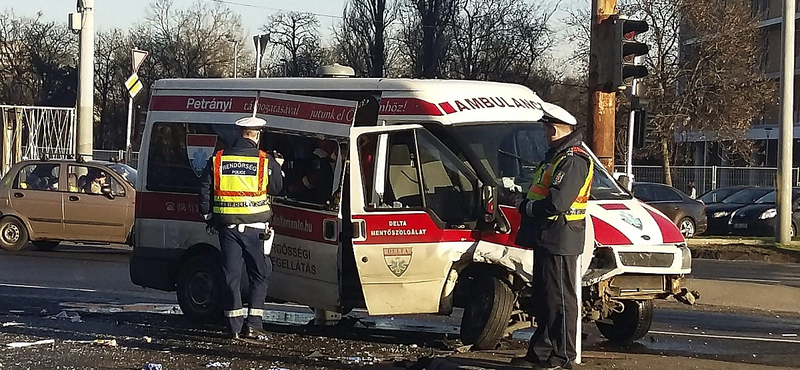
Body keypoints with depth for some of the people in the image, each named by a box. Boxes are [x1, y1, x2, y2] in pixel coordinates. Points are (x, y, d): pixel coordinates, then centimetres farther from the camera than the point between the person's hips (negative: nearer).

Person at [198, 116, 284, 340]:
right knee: (260, 274, 9)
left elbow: (204, 192, 6)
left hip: (227, 226, 2)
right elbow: (277, 188, 9)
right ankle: (253, 324, 3)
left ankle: (234, 326, 7)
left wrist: (209, 218, 17)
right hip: (255, 227, -2)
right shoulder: (266, 162, -4)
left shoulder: (217, 160, 4)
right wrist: (278, 168, 26)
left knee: (231, 275, 7)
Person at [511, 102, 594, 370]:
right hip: (546, 238, 11)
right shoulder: (556, 157, 18)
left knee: (559, 299, -6)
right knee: (543, 299, 15)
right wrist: (527, 206, 8)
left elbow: (557, 204, -25)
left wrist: (525, 207, -11)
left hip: (559, 240, -11)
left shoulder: (573, 161, -17)